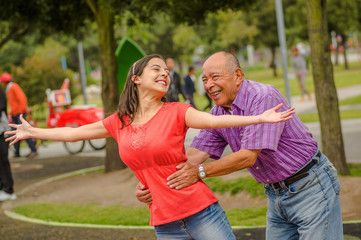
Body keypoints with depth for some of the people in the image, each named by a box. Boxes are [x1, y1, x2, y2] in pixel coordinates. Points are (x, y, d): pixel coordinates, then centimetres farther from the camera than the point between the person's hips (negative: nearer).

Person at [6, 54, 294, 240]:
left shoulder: (176, 112, -2)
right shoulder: (119, 122, 10)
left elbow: (214, 120, -19)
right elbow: (73, 133, 22)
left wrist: (259, 118, -34)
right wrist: (32, 132, 33)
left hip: (202, 213, -3)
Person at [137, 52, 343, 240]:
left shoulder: (264, 97, -23)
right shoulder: (218, 113, 2)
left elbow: (248, 156, -26)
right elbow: (194, 154, -3)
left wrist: (200, 171, -23)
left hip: (311, 186, -7)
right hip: (276, 195, 7)